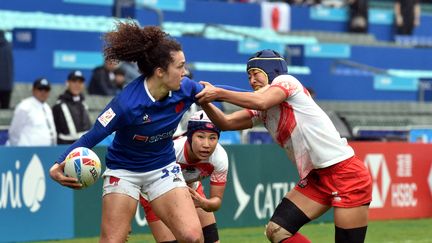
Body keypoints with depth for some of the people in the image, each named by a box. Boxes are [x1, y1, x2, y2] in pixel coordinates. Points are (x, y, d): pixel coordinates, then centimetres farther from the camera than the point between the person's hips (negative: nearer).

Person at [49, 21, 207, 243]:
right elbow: (91, 138, -26)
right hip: (123, 171, -4)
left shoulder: (185, 89, -16)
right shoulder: (127, 103, -31)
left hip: (163, 169, 4)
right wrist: (59, 166, -39)